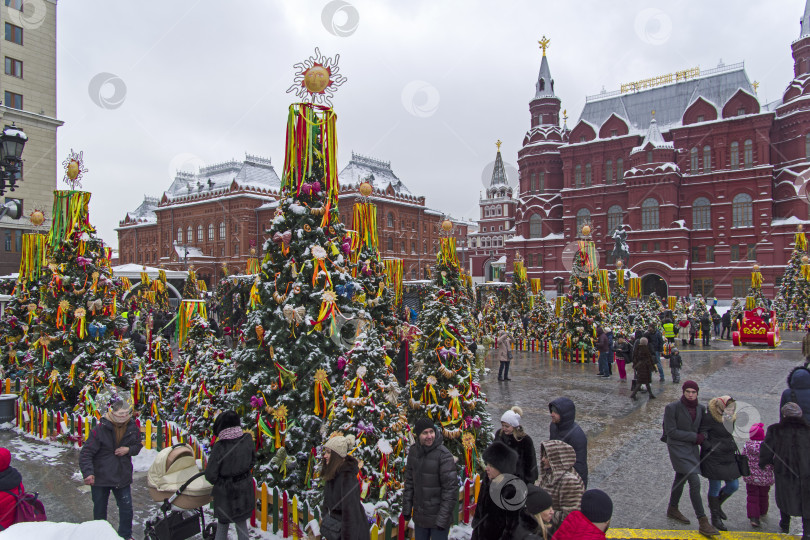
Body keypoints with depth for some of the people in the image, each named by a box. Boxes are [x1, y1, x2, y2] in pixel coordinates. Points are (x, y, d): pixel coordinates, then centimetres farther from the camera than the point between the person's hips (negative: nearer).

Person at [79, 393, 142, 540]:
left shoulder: (133, 427, -6)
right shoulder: (100, 430, -19)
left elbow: (137, 445, 10)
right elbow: (86, 453, -17)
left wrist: (129, 449, -12)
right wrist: (88, 473, -28)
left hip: (122, 477, 3)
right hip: (100, 478, -2)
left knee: (126, 509, 9)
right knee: (100, 510, 17)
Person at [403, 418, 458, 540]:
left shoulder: (444, 455, -20)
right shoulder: (413, 451, -2)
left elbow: (450, 488, -18)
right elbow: (409, 481, 7)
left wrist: (443, 518, -17)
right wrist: (406, 508, 7)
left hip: (438, 517, -5)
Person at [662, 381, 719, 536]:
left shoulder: (700, 409, 3)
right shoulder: (672, 408, -14)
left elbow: (701, 429, 13)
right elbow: (671, 431, -15)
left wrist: (704, 442, -5)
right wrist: (694, 436, -15)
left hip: (692, 448, 6)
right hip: (678, 448, -6)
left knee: (681, 479, 20)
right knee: (695, 482, -13)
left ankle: (672, 509, 38)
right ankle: (703, 523, -8)